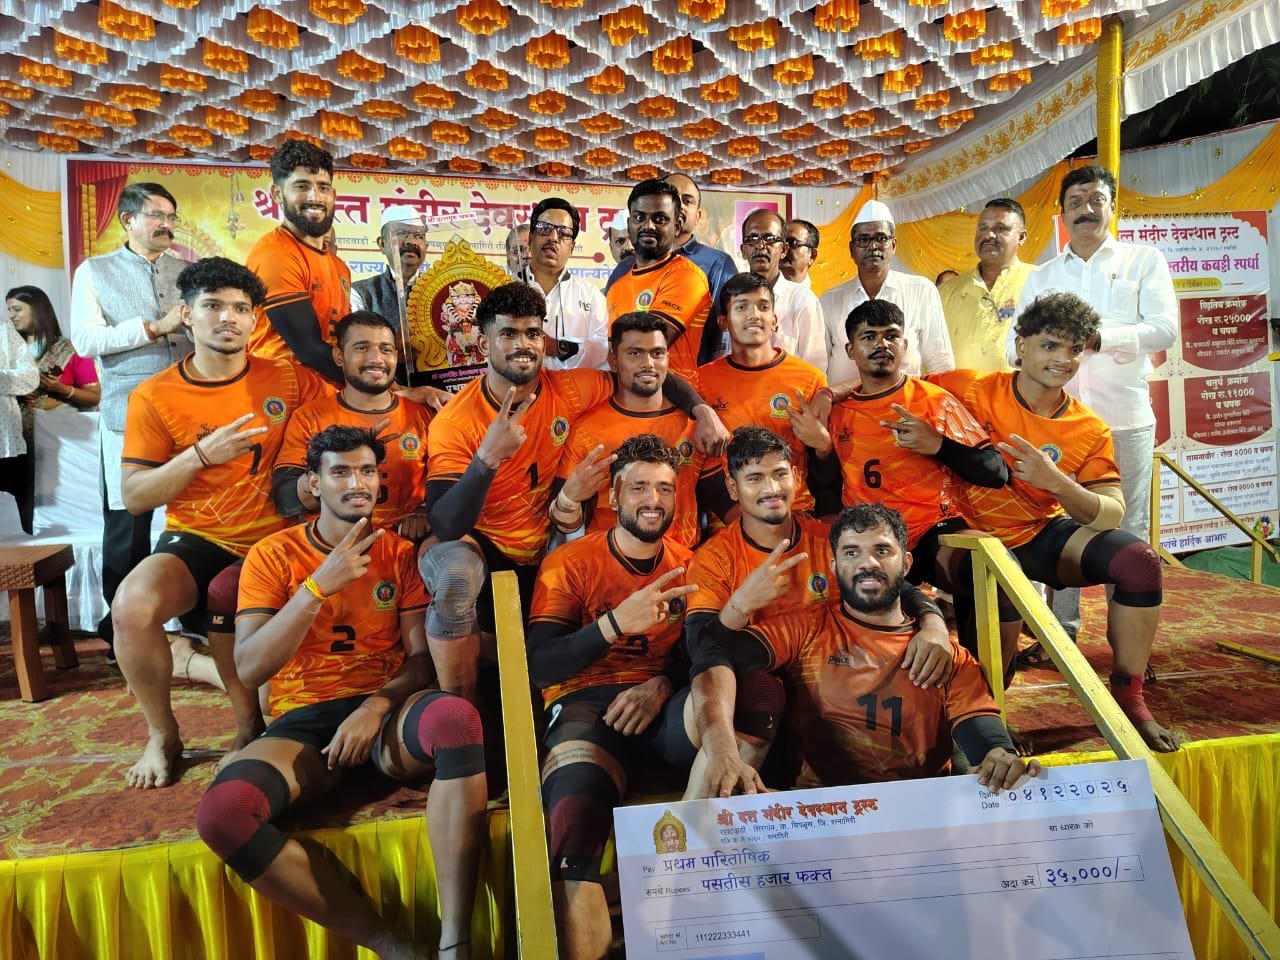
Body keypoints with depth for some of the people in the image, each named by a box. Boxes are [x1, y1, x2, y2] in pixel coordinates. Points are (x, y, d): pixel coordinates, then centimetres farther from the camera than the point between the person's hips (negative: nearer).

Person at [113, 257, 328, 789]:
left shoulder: (287, 379, 2)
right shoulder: (154, 397, -2)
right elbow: (133, 496, -4)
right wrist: (200, 455, -17)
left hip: (274, 541, 1)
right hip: (196, 541, -1)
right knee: (132, 607, -27)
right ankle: (162, 735, 0)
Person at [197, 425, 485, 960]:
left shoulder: (400, 552, 9)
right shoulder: (273, 555, 6)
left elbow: (424, 654, 2)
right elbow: (250, 668, -6)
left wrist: (377, 706, -17)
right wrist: (319, 586, -16)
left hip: (387, 712, 0)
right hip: (303, 722, 1)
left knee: (455, 716, -36)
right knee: (221, 813, -31)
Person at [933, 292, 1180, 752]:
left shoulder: (1090, 430, -1)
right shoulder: (972, 391, -9)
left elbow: (1112, 514, -8)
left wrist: (1056, 482, -26)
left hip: (1044, 535, 4)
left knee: (1140, 560, -16)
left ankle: (1128, 698, 1)